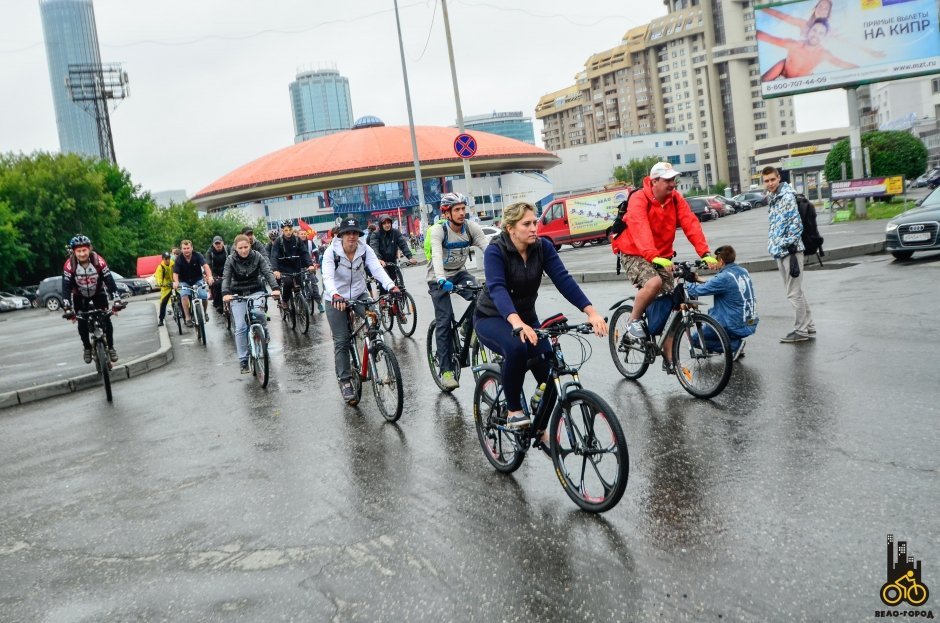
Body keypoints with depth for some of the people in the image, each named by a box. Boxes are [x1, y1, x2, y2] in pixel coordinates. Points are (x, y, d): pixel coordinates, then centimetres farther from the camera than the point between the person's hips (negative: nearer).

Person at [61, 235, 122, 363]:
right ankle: (87, 348, 16)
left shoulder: (98, 261, -29)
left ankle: (110, 347, 6)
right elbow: (66, 287, -31)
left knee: (106, 320, -11)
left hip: (98, 293, 0)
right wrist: (67, 308, -41)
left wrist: (116, 300, -41)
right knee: (82, 323, -6)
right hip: (80, 296, 0)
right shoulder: (69, 265, -29)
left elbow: (109, 280, -31)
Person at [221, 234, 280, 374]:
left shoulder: (257, 256, -8)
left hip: (256, 292, 0)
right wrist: (225, 293, -34)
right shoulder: (231, 260, -8)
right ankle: (243, 361, -2)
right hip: (238, 295, 0)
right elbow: (226, 278, -15)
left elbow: (268, 272, -15)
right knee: (241, 327, -8)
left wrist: (275, 288, -32)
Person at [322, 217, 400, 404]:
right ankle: (345, 382, 1)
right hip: (336, 300, -2)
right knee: (341, 341, -6)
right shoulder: (331, 252, -18)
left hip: (359, 296, 3)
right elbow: (328, 278, -31)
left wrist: (392, 287, -43)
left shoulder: (365, 250, -11)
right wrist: (335, 295, -52)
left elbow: (377, 269, -25)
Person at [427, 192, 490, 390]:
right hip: (440, 279, -4)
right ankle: (446, 370, -5)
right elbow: (436, 255, -38)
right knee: (445, 320, -11)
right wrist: (441, 280, -56)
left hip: (459, 273, 4)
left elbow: (488, 248, -23)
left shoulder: (471, 227, -12)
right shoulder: (438, 230, -22)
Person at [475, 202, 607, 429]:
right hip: (492, 318, -4)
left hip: (526, 316, 4)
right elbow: (497, 289, -38)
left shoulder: (542, 247, -11)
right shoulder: (495, 251, -22)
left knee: (548, 368, -14)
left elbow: (563, 280, -22)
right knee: (516, 349, -36)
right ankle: (514, 411, -17)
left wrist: (591, 312, -36)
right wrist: (516, 322, -56)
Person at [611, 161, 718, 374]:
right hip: (634, 255, -6)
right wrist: (654, 257, -51)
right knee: (654, 282, -35)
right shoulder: (639, 200, -21)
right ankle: (633, 322, -9)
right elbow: (640, 230, -36)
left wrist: (705, 253, -26)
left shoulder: (676, 199, -4)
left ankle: (669, 358, 10)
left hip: (662, 257, 6)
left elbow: (691, 224, -14)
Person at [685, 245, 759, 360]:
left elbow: (698, 290, -15)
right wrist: (702, 280, 22)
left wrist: (684, 284, 3)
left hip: (737, 327, -8)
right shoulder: (743, 271, 6)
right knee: (712, 312, 29)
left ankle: (735, 345, -4)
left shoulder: (724, 277, -19)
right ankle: (735, 340, 16)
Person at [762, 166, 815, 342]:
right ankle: (808, 326, 24)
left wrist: (790, 246, -20)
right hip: (779, 251, 9)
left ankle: (801, 330, 5)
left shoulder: (787, 196, -11)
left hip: (789, 250, -9)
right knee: (795, 291, 15)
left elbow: (795, 224, -17)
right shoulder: (772, 199, 16)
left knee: (794, 293, -3)